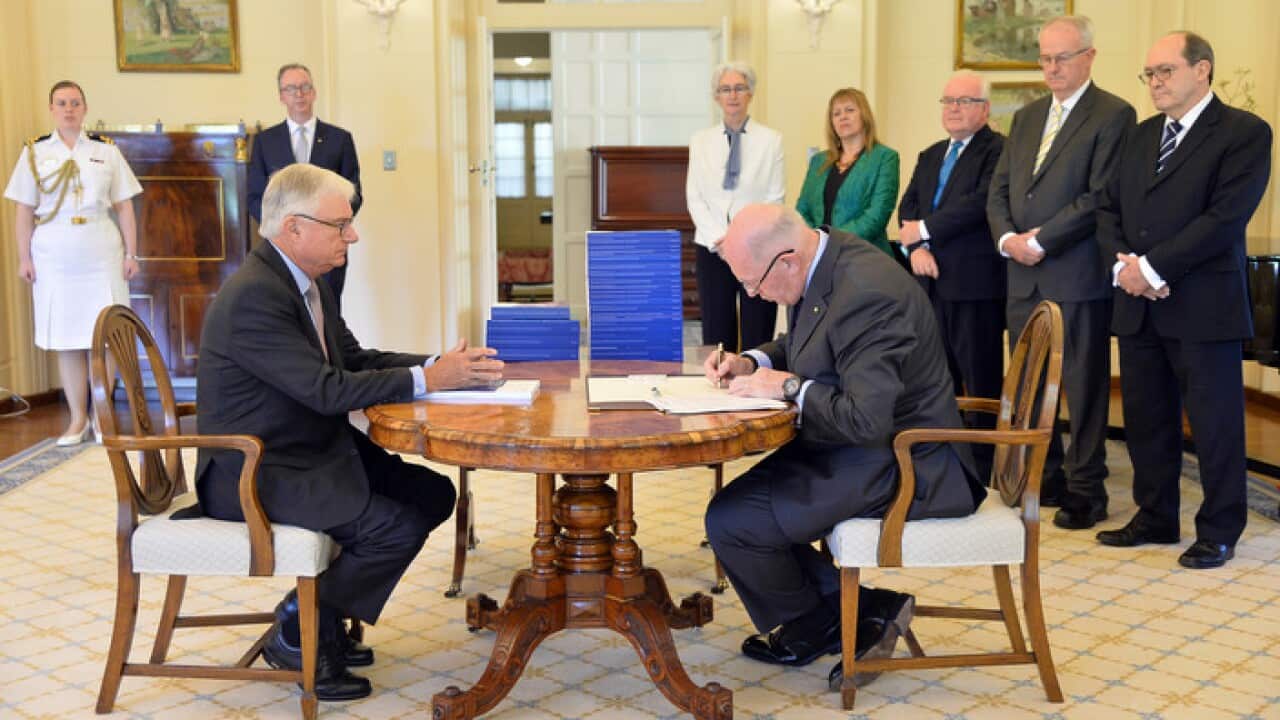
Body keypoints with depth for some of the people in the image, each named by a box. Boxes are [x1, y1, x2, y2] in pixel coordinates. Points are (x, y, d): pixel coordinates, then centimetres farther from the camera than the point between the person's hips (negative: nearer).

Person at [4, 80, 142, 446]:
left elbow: (124, 207, 5)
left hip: (102, 256, 0)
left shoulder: (106, 150, 5)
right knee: (66, 340, 5)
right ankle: (78, 419, 14)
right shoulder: (34, 152, 6)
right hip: (54, 259, 1)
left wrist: (131, 253, -1)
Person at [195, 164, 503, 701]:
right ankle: (296, 632, 0)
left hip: (315, 452, 10)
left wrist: (440, 365, -5)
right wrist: (427, 380, -22)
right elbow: (327, 390, -27)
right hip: (255, 474, -10)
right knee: (399, 526, -20)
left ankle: (322, 607, 13)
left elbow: (355, 360, 11)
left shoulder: (305, 280, 9)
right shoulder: (254, 296, -23)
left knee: (433, 493, 3)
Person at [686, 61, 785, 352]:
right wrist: (718, 238, -9)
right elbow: (694, 198, 4)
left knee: (757, 337, -1)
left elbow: (774, 200, -1)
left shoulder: (771, 140, 2)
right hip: (712, 249, 2)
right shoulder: (700, 141, 8)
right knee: (716, 336, 3)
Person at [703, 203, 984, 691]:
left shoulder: (865, 294, -29)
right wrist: (751, 362, 2)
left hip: (901, 467, -10)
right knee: (739, 498, 9)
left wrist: (789, 386, -20)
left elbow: (866, 420, -32)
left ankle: (812, 626, 14)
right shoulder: (823, 260, 2)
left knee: (730, 521, -15)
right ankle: (859, 613, 11)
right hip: (856, 448, 11)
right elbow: (802, 345, 21)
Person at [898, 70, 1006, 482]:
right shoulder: (931, 156, 20)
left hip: (976, 282, -7)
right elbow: (908, 206, 15)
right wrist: (916, 247, -5)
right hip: (932, 280, 8)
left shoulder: (998, 151, -6)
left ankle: (982, 467, 5)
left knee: (981, 381, -2)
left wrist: (924, 230, -11)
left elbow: (981, 201, -19)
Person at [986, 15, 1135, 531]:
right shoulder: (1026, 117, 17)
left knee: (1083, 387, 1)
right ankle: (1044, 480, 23)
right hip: (1024, 276, 7)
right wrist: (1007, 238, -4)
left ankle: (1085, 490, 11)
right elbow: (999, 190, 14)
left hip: (1077, 276, -7)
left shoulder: (1113, 115, -5)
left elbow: (1101, 197, -14)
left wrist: (1040, 241, -15)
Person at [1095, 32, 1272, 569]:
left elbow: (1226, 217, -15)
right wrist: (1122, 262, -6)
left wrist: (1152, 266, -17)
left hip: (1202, 307, -6)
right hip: (1138, 304, 7)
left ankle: (1218, 533, 14)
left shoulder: (1243, 132, -5)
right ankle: (1155, 518, 26)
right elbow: (1110, 208, 14)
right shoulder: (1142, 135, 17)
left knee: (1215, 423, 2)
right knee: (1146, 418, 12)